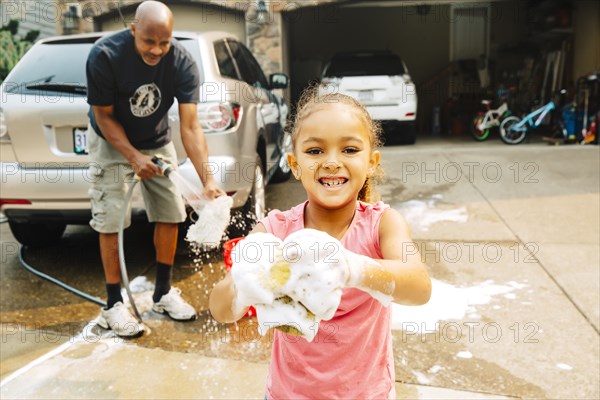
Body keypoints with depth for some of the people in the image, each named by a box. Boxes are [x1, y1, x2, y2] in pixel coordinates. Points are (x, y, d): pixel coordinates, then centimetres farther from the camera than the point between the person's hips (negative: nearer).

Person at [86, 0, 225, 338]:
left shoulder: (183, 64, -23)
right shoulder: (105, 55, -27)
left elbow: (190, 126, -28)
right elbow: (104, 116, -17)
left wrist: (208, 178, -39)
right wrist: (134, 158, -30)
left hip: (157, 142, 3)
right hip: (112, 142, -2)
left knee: (170, 213, 1)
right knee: (111, 220, -7)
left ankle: (164, 293, 18)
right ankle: (114, 305, 6)